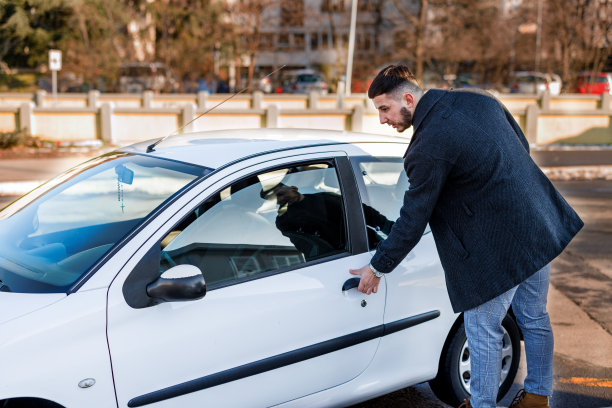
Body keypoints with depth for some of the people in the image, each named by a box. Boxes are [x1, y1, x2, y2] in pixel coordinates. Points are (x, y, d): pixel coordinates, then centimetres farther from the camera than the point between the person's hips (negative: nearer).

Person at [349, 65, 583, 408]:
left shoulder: (429, 146, -20)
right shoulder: (478, 99, 3)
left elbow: (414, 218, -15)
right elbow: (523, 146, 13)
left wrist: (378, 268, -5)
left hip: (499, 245, -9)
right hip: (542, 226, 9)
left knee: (484, 330, 7)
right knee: (534, 318, 22)